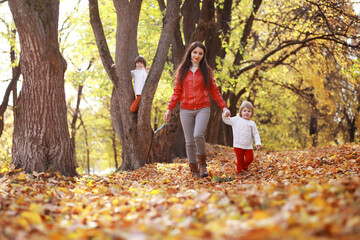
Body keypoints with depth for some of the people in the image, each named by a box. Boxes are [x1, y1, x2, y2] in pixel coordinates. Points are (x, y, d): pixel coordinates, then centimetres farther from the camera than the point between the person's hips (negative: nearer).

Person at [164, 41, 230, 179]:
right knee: (189, 141, 2)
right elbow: (177, 91, 10)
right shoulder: (182, 70, 8)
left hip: (202, 109, -2)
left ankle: (202, 163, -4)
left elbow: (214, 90, 10)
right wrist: (169, 109, 2)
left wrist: (223, 107, 2)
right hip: (186, 110, 2)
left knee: (198, 135, -24)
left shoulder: (206, 70, 7)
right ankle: (194, 170, 13)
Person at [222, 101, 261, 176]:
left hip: (248, 146, 1)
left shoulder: (252, 123, 5)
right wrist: (225, 116, -12)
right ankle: (239, 170, 19)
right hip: (238, 145, -1)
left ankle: (245, 166, 31)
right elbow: (227, 120, 9)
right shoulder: (236, 120, 4)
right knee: (240, 159, 0)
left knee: (250, 158, 1)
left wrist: (258, 143, -6)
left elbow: (255, 134, 5)